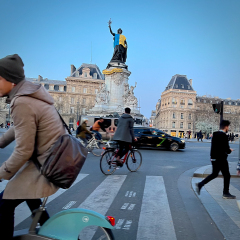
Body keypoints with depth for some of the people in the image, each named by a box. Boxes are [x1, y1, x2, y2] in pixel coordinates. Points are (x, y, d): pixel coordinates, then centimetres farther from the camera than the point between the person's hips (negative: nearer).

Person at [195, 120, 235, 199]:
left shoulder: (215, 134, 9)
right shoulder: (223, 136, -18)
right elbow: (226, 149, -21)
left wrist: (228, 149, 9)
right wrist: (230, 150, 1)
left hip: (214, 158, 8)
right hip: (221, 159, -8)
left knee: (214, 174, 18)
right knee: (227, 175, 8)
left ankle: (200, 184, 9)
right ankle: (226, 193, 18)